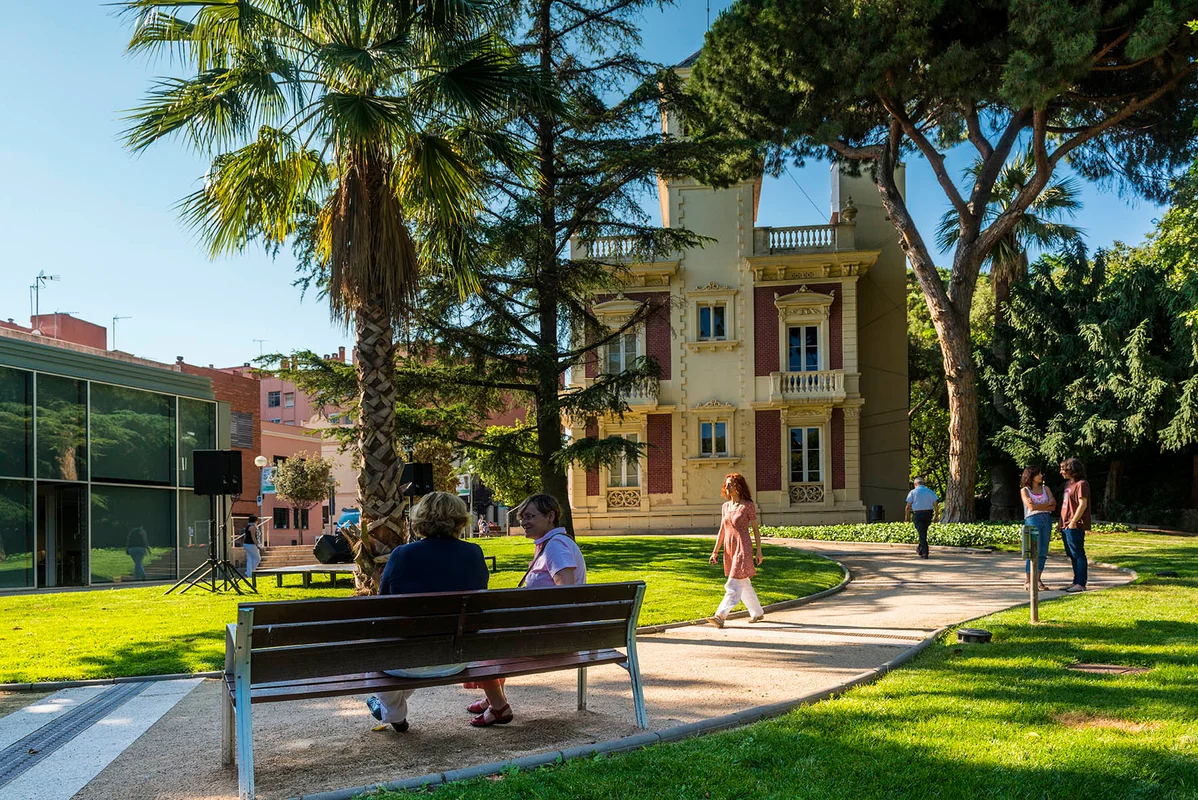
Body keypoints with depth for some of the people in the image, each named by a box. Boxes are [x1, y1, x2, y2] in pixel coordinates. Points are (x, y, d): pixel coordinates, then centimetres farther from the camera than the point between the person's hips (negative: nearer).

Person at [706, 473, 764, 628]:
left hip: (743, 548, -7)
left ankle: (720, 616, -18)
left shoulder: (748, 506, -6)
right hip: (729, 549, 7)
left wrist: (758, 551, -6)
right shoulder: (725, 506, 10)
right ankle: (757, 613, 29)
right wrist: (715, 551, 12)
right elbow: (722, 530, 14)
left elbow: (755, 529, -4)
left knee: (734, 586, -10)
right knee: (744, 585, 16)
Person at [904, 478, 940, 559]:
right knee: (924, 532, 21)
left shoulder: (913, 492, -1)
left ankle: (925, 553, -8)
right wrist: (936, 515, 6)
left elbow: (908, 506, -4)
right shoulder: (930, 491, 6)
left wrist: (907, 516, 8)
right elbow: (936, 504, -1)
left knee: (922, 533, -2)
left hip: (918, 514, -3)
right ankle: (920, 549, 31)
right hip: (928, 514, 3)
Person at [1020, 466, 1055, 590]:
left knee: (1043, 551, 2)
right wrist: (1047, 504, -1)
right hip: (1032, 520, -4)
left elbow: (1053, 506, 5)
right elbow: (1031, 506, -8)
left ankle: (1038, 580, 6)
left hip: (1046, 519, 4)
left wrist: (1038, 506, -7)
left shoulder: (1045, 488, 16)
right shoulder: (1024, 490, 5)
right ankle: (1028, 581, -5)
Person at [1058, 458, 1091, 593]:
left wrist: (1074, 521, -20)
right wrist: (1062, 522, 18)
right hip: (1066, 526, 10)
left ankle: (1081, 584, -4)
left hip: (1075, 526, -10)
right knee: (1072, 555, 14)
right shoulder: (1068, 484, 18)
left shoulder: (1081, 484, -11)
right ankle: (1076, 581, 21)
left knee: (1078, 555, -6)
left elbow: (1083, 504, -18)